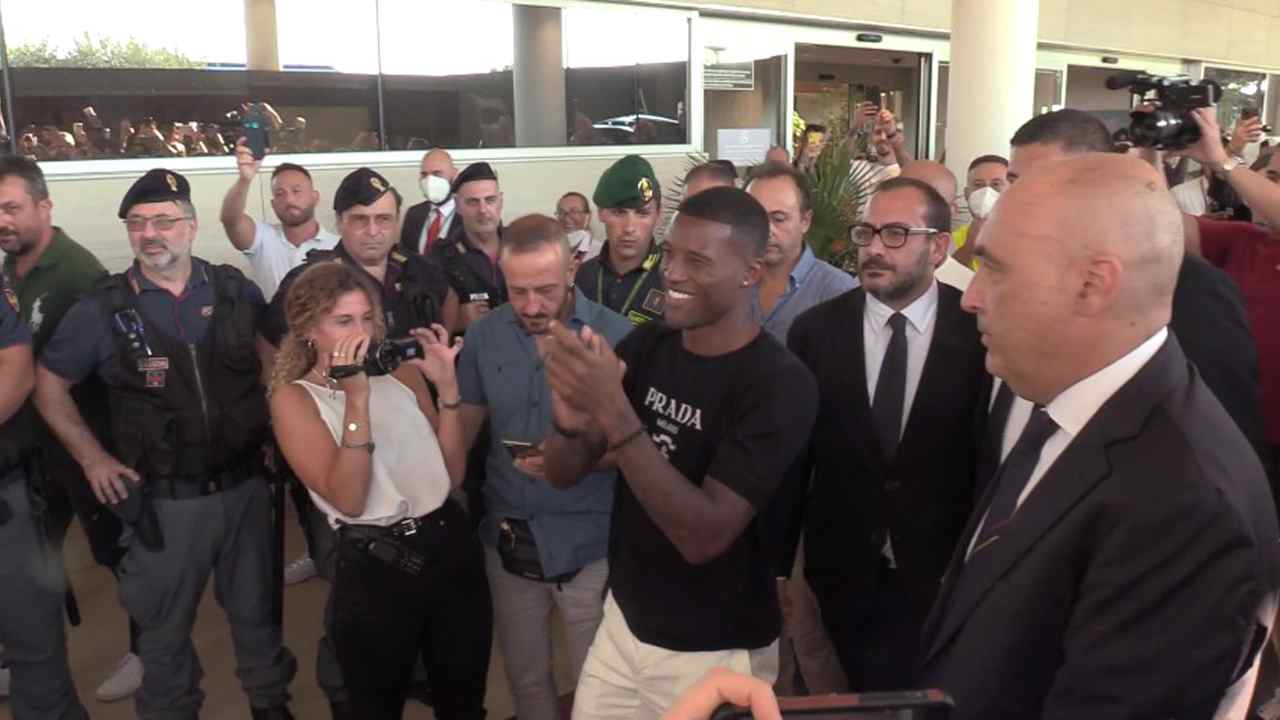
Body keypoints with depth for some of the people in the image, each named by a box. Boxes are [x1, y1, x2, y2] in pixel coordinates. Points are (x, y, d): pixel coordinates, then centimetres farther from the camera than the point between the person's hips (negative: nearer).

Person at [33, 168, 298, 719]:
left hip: (245, 485, 2)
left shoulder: (237, 291, -2)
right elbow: (49, 383, 4)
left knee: (256, 609, 19)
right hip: (164, 501, -1)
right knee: (165, 627, 16)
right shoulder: (101, 310, -6)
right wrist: (91, 457, -3)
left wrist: (276, 426, 4)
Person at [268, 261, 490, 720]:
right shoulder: (294, 397, -6)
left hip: (452, 548, 4)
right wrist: (356, 398, -24)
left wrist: (447, 387, -8)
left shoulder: (403, 374, 5)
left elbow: (453, 474, 1)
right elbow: (348, 499, -18)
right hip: (373, 569, -3)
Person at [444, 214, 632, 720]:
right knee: (525, 678, 21)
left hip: (589, 545, -3)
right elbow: (463, 432, 5)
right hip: (509, 541, 4)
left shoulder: (615, 335, -15)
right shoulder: (483, 335, -3)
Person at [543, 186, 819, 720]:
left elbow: (704, 536, -27)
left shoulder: (779, 384, -21)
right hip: (622, 619, 5)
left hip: (712, 655, -5)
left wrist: (613, 411, -35)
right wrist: (569, 420, -24)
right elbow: (563, 474, -2)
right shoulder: (647, 343, -4)